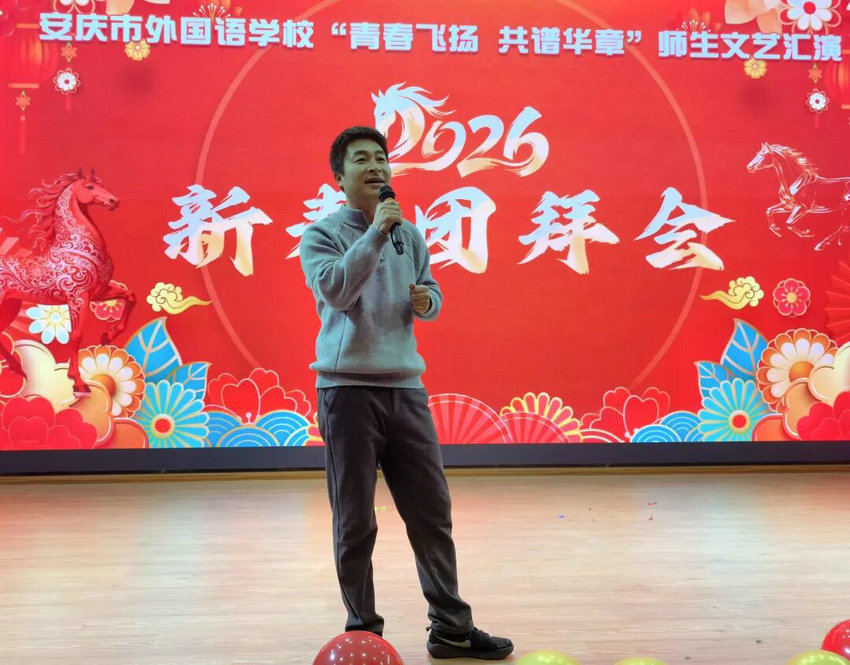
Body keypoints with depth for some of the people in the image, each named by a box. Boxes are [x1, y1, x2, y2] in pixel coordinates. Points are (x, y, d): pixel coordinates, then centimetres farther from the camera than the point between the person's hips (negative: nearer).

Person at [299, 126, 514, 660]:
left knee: (432, 511, 6)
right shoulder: (322, 234, -1)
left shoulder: (409, 234, 13)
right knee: (356, 522, 2)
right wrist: (374, 233, -21)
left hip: (406, 386, 5)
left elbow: (432, 293, 22)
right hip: (349, 390, -4)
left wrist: (427, 301, 0)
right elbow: (334, 290, -18)